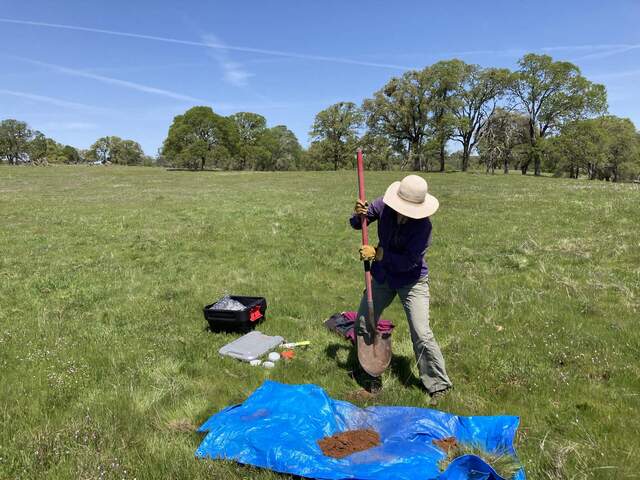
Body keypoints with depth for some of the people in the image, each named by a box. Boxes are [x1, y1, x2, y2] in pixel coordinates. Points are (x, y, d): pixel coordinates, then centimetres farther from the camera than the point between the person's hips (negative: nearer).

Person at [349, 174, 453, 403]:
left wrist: (378, 254, -30)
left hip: (412, 281, -5)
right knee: (363, 325, 13)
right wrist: (358, 215, -26)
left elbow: (409, 262, -29)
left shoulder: (423, 226, -27)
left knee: (421, 334, -10)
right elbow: (356, 224, -3)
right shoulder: (382, 206, -16)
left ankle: (438, 384, 11)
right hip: (382, 277, 5)